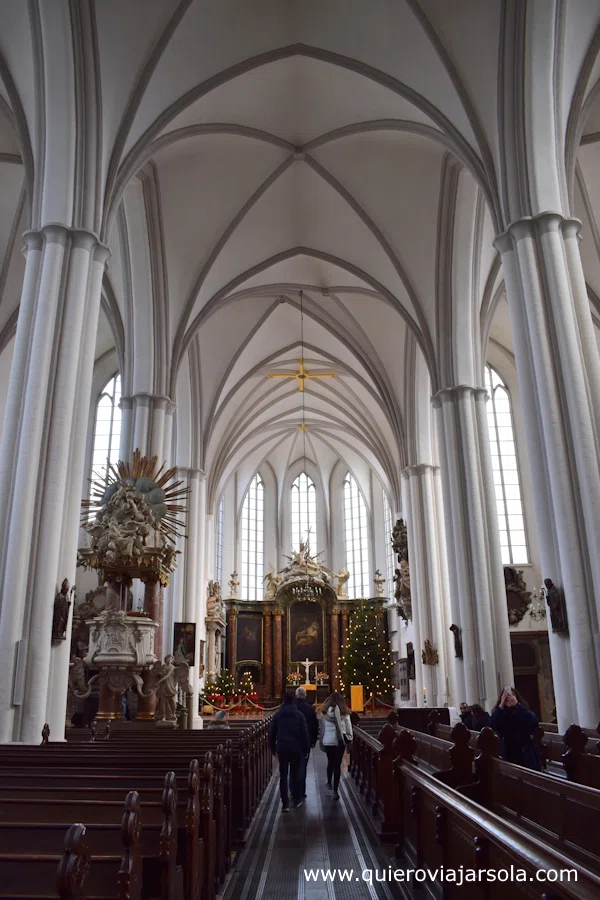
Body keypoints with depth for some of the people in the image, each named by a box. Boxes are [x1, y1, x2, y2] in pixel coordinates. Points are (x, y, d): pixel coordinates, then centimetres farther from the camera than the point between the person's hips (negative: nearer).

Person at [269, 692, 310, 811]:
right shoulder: (299, 715, -1)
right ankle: (297, 799, 21)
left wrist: (273, 749, 14)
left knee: (283, 775, 4)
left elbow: (271, 733, 6)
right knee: (295, 774, 13)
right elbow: (305, 734, -1)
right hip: (296, 749, 0)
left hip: (282, 749, 0)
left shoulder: (277, 715, 3)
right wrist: (306, 749, 5)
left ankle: (285, 803, 2)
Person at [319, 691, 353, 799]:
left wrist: (322, 740, 11)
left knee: (330, 762, 22)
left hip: (327, 741, 1)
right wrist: (349, 739, 9)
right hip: (340, 741, -1)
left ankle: (329, 782, 37)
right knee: (337, 764, 6)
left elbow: (321, 727, 2)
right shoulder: (344, 712, -7)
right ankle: (335, 790, 5)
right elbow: (348, 727, -3)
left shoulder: (325, 712, -3)